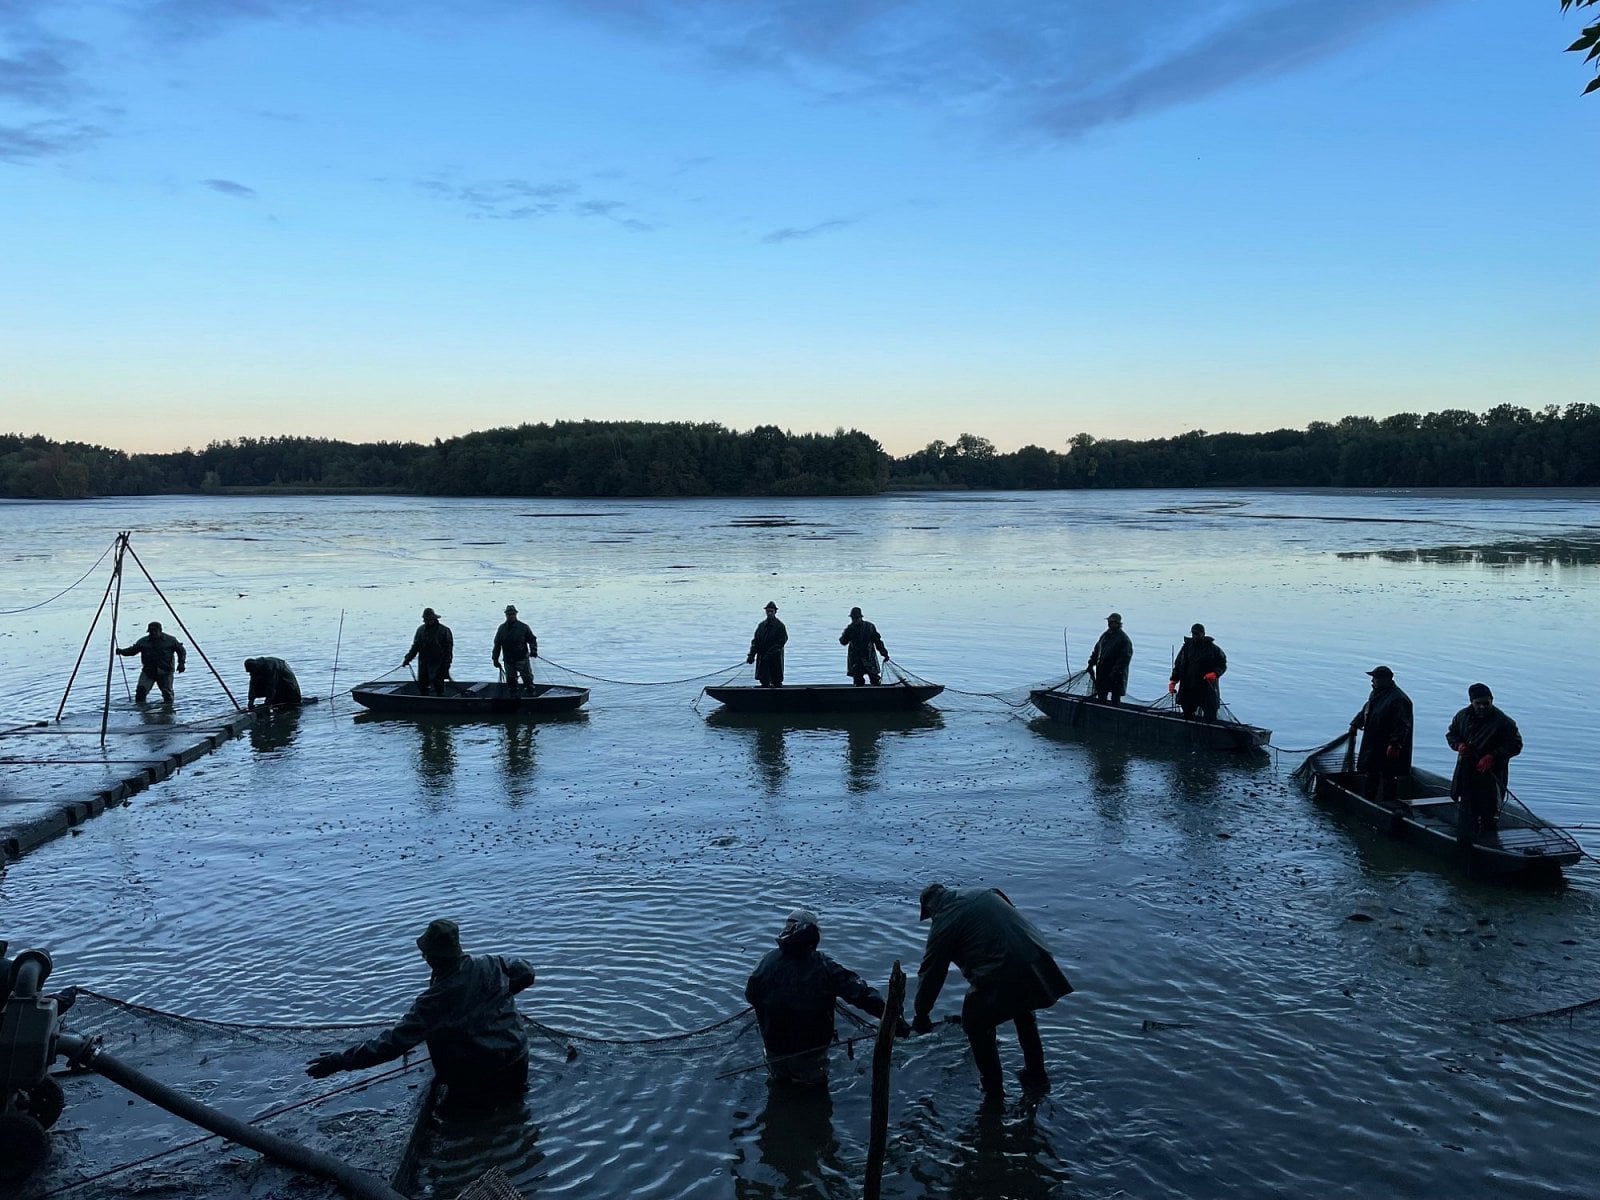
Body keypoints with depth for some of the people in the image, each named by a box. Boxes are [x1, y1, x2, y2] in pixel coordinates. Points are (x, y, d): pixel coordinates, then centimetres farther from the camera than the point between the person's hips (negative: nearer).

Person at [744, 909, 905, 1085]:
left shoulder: (768, 961, -18)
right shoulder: (824, 966, -23)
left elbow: (750, 996, -3)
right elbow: (860, 994, -23)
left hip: (775, 1046, 2)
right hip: (811, 1049, -2)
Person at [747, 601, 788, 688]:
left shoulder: (779, 626, -4)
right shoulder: (761, 625, 11)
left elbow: (782, 641, -11)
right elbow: (755, 641, 10)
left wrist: (770, 653, -18)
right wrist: (751, 654, -2)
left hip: (775, 658, -4)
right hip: (762, 658, 4)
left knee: (777, 681, 0)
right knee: (764, 682, 4)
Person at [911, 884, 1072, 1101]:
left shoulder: (943, 924, 1)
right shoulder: (986, 893, 18)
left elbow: (930, 972, 7)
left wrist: (921, 1015, 20)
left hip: (1001, 978, -7)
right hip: (1038, 965, 7)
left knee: (976, 1026, 19)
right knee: (1024, 1017, 34)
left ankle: (993, 1091, 28)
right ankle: (1037, 1078, 46)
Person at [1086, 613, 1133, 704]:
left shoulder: (1124, 639, -11)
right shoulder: (1105, 636, 12)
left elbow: (1125, 658, -17)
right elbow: (1096, 651, 20)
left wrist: (1116, 671, -23)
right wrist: (1091, 664, 10)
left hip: (1116, 676, -7)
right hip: (1102, 674, 7)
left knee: (1115, 700, -1)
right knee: (1101, 697, 13)